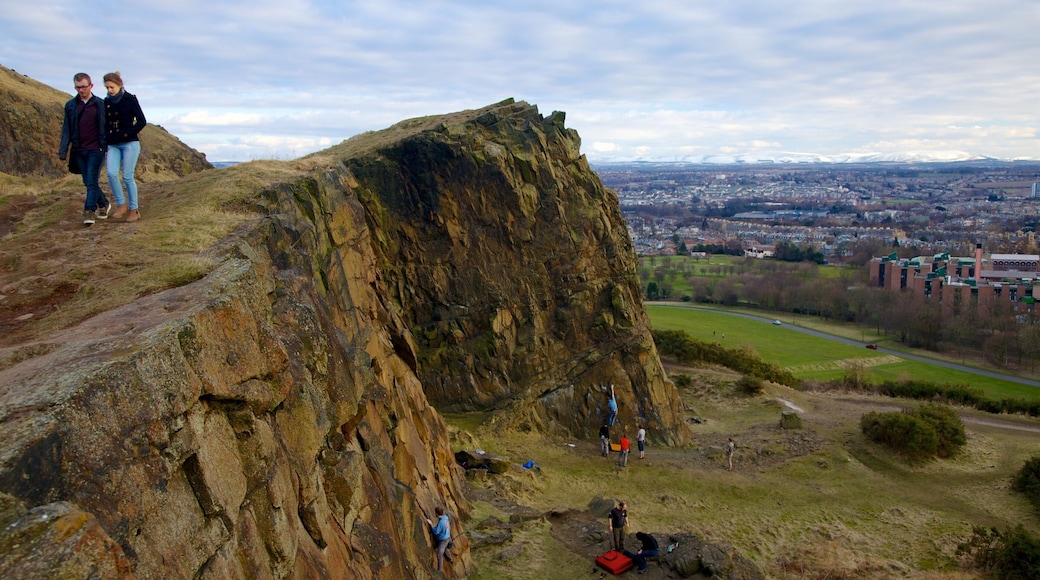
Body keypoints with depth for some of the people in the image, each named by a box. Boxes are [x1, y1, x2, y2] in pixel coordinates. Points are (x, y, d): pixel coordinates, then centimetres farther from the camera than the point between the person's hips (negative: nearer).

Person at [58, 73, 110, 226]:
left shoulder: (100, 104, 0)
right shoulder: (71, 105, 8)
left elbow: (105, 127, 2)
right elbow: (66, 129, 8)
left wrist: (106, 147, -4)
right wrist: (63, 150, 2)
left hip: (96, 150, -4)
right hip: (79, 151, 4)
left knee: (92, 182, -10)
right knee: (88, 182, 10)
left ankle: (89, 211, -9)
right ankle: (104, 204, 27)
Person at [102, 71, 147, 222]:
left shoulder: (130, 100, -3)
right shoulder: (106, 102, 10)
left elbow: (141, 122, -5)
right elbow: (105, 124, 18)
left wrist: (125, 134, -11)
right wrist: (107, 138, 3)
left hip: (130, 143, -4)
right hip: (113, 145, 4)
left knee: (128, 177, -5)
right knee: (111, 173, -14)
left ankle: (133, 210, 4)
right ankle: (121, 204, -1)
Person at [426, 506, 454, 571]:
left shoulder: (441, 522, -34)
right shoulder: (445, 517, -8)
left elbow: (436, 532, -25)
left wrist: (431, 524, -21)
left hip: (443, 539, -10)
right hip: (447, 537, 10)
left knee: (439, 554, -2)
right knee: (444, 549, 34)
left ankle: (440, 569, 6)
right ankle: (450, 559, 57)